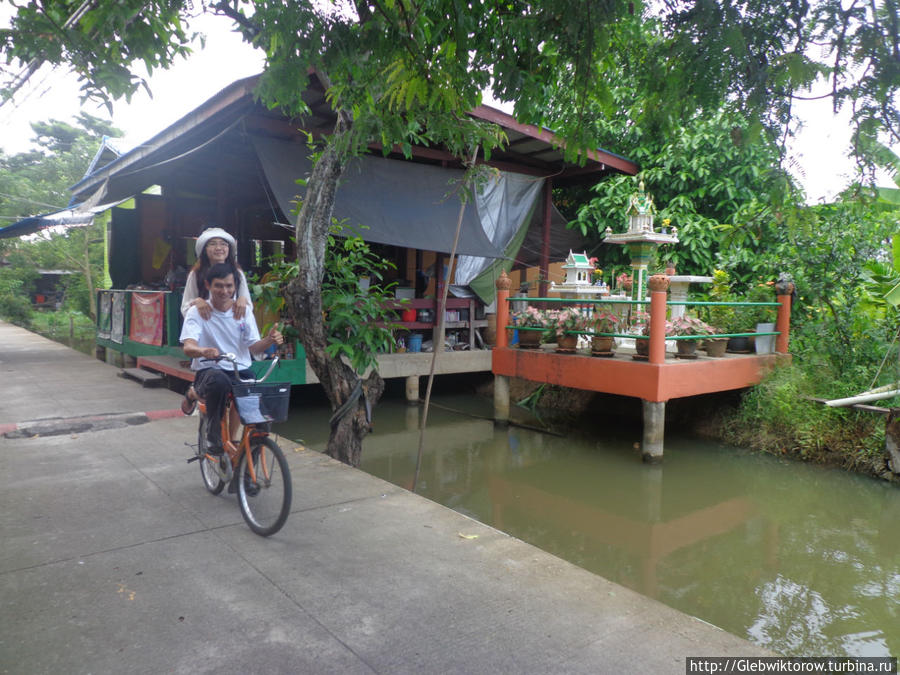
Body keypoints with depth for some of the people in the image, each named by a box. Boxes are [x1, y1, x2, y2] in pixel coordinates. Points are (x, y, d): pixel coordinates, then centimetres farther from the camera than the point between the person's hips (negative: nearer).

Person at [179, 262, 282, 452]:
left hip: (241, 372, 3)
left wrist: (269, 340, -21)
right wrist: (203, 351, -41)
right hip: (209, 371, -3)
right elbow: (188, 347, -16)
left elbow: (254, 347, 3)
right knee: (219, 381, -39)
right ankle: (214, 437, -17)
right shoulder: (198, 312, -1)